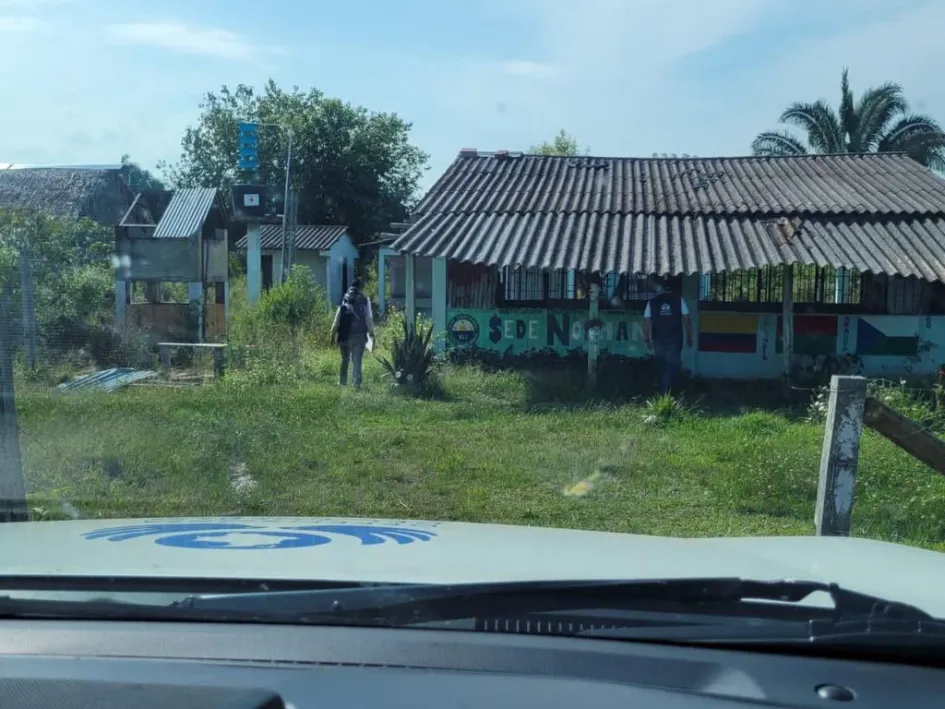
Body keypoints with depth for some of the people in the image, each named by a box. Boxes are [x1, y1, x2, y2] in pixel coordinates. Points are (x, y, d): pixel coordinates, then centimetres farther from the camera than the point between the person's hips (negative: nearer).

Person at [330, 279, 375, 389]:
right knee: (357, 360, 3)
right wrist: (371, 331, 6)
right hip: (359, 334, -1)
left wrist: (334, 331, 2)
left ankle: (342, 381, 20)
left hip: (345, 333, 1)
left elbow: (338, 316, -1)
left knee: (345, 359, 15)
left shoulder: (345, 299, 1)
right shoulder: (364, 299, -2)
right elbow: (369, 317, -2)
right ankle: (357, 383, -4)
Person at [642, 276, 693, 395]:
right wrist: (689, 337, 6)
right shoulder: (679, 300, 0)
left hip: (658, 340, 2)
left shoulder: (652, 302, 2)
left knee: (663, 367, 18)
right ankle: (665, 393, -8)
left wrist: (646, 339, 9)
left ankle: (663, 391, 24)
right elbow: (687, 319, -2)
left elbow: (646, 322, 1)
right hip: (675, 339, -2)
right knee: (672, 367, 2)